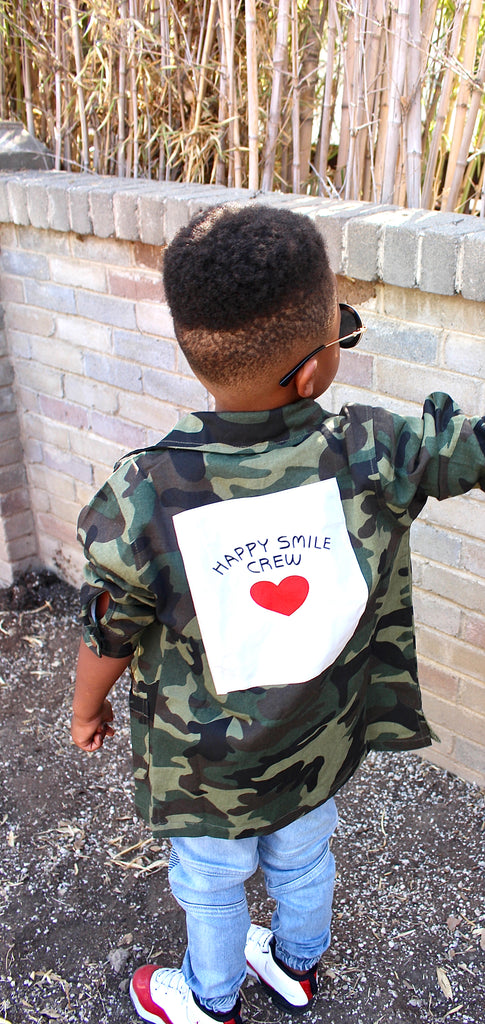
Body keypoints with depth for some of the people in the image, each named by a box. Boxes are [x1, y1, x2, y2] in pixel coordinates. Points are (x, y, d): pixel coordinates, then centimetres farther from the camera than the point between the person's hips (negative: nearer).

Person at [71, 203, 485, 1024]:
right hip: (318, 748, 3)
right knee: (302, 859, 31)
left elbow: (108, 638, -16)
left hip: (204, 770, -2)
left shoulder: (142, 499, -31)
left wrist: (86, 710, 3)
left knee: (211, 886, 27)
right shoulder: (376, 456, -28)